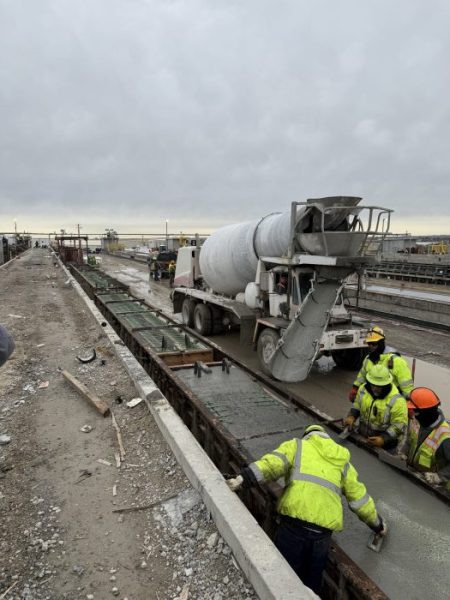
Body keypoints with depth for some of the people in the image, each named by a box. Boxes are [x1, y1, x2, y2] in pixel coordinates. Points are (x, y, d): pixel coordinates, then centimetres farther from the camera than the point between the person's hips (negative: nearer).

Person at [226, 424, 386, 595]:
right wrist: (378, 525, 45)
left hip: (293, 523, -3)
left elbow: (272, 464, -6)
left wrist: (242, 479, -16)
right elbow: (360, 499, 28)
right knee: (312, 582, 24)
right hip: (323, 532, 3)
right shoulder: (342, 461, 24)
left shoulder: (297, 446, 14)